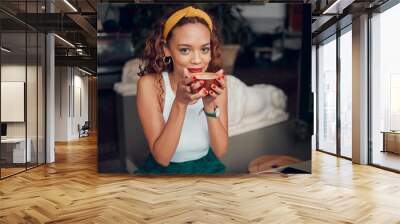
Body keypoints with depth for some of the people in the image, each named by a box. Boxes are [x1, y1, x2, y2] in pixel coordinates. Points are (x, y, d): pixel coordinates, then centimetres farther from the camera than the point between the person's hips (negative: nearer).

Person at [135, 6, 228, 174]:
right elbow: (162, 157, -18)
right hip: (164, 170, -1)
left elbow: (220, 151, -11)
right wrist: (180, 103, -29)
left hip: (208, 168, 2)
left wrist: (209, 105, -24)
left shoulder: (215, 83, -8)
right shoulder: (150, 84, -15)